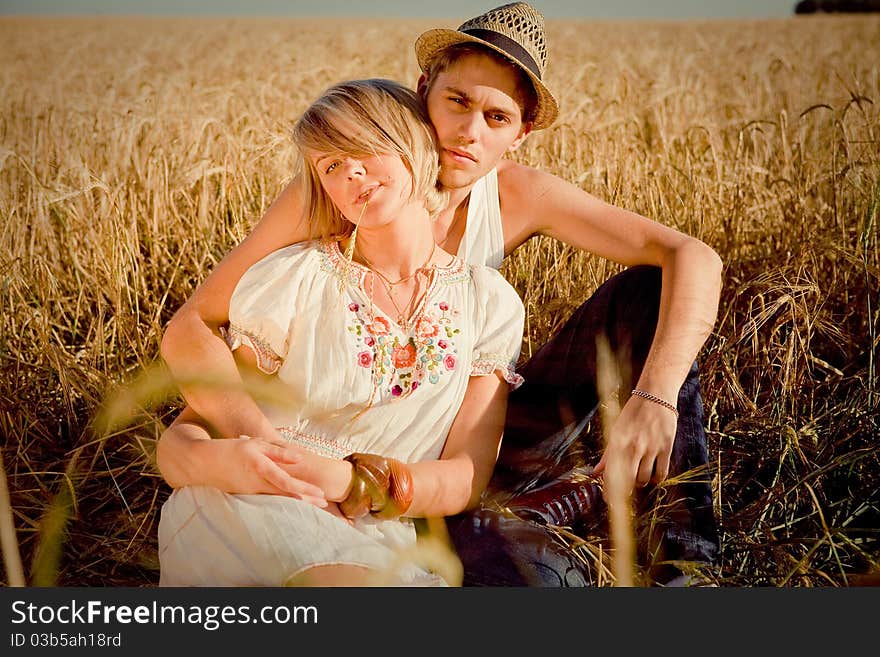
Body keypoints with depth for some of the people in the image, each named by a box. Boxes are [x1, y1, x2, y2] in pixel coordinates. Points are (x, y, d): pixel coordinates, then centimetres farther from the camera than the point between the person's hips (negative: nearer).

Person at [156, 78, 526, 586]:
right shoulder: (292, 278, -1)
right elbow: (194, 423, 2)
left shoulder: (490, 303, 6)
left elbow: (468, 478, 1)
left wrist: (344, 479, -17)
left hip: (379, 542, 3)